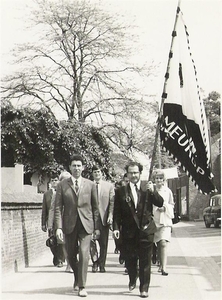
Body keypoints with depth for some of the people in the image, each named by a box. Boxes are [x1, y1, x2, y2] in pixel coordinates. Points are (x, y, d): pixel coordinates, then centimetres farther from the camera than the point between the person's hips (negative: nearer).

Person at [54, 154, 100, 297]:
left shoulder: (90, 185, 3)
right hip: (69, 224, 1)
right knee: (71, 255, 12)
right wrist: (59, 227, -11)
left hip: (86, 224, -1)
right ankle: (77, 277, 39)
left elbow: (95, 207, 7)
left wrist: (97, 227, 5)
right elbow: (58, 207, -2)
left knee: (84, 254, -12)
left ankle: (82, 286, -5)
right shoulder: (62, 185, 1)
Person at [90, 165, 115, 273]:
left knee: (103, 243, 4)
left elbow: (112, 202, 3)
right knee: (91, 241, -10)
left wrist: (110, 215, -8)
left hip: (104, 218, 1)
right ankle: (95, 262, 6)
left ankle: (102, 265, 14)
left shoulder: (109, 186, 8)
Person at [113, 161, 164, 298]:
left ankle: (144, 288, 11)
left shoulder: (148, 188, 3)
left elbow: (160, 203, -6)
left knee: (145, 261, 2)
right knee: (129, 259, 10)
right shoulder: (121, 191, 2)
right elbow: (117, 212, 1)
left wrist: (152, 191, -21)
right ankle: (133, 280, 37)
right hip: (129, 231, 1)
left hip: (146, 230, -1)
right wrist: (116, 228, -9)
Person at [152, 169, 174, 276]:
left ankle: (164, 267, -18)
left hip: (165, 220, -1)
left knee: (163, 243, -14)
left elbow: (172, 205, 11)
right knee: (158, 245, 9)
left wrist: (165, 208, -7)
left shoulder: (168, 191, 5)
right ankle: (161, 264, 27)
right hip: (154, 220, 1)